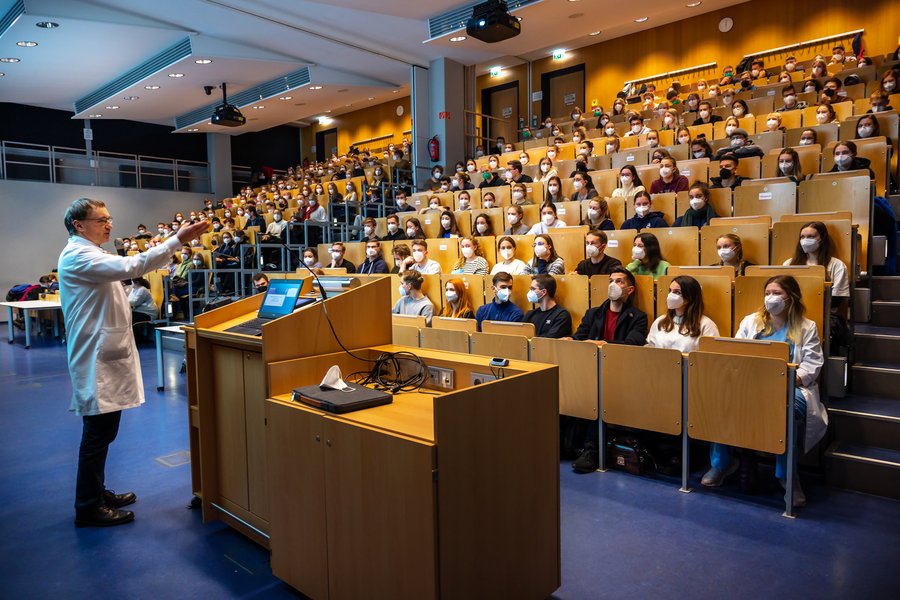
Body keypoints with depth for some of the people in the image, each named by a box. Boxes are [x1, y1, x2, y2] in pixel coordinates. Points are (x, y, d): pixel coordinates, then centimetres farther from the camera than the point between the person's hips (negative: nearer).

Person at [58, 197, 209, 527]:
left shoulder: (88, 255, 18)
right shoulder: (77, 255, -17)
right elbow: (129, 266, -30)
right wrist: (176, 240, -32)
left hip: (106, 354, 11)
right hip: (96, 358, -11)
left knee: (102, 431, 18)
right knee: (98, 433, -2)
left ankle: (96, 493, 30)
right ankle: (88, 507, 9)